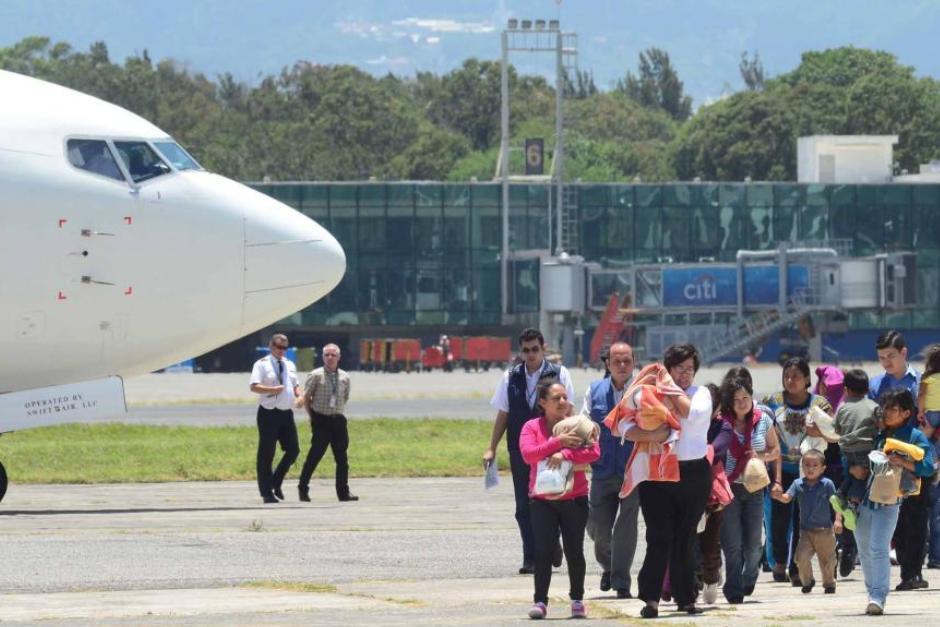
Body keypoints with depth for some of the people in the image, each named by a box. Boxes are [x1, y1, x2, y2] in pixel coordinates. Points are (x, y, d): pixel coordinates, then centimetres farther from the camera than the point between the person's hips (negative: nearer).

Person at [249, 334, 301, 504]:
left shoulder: (290, 365, 15)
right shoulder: (262, 364, -5)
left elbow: (295, 386, 24)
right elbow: (254, 386, -16)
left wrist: (299, 395, 2)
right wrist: (273, 389, -28)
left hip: (287, 413, 6)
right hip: (269, 413, -6)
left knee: (293, 450, 3)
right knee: (266, 454, -1)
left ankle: (276, 483, 20)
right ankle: (267, 492, 4)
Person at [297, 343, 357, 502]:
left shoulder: (344, 377, 8)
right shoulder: (316, 375, -3)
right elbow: (306, 397, 1)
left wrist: (338, 412, 14)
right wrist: (312, 416, 2)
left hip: (338, 419, 4)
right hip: (321, 420, -4)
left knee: (342, 457, 2)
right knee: (315, 455, -5)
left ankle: (343, 491, 6)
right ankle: (303, 488, 5)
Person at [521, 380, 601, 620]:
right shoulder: (532, 427, 1)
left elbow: (593, 452, -12)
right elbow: (528, 454, -15)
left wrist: (565, 454, -23)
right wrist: (558, 441, -20)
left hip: (574, 499, 1)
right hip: (542, 500, -1)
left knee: (574, 551, 4)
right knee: (543, 551, -7)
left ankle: (577, 600, 15)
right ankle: (540, 601, -5)